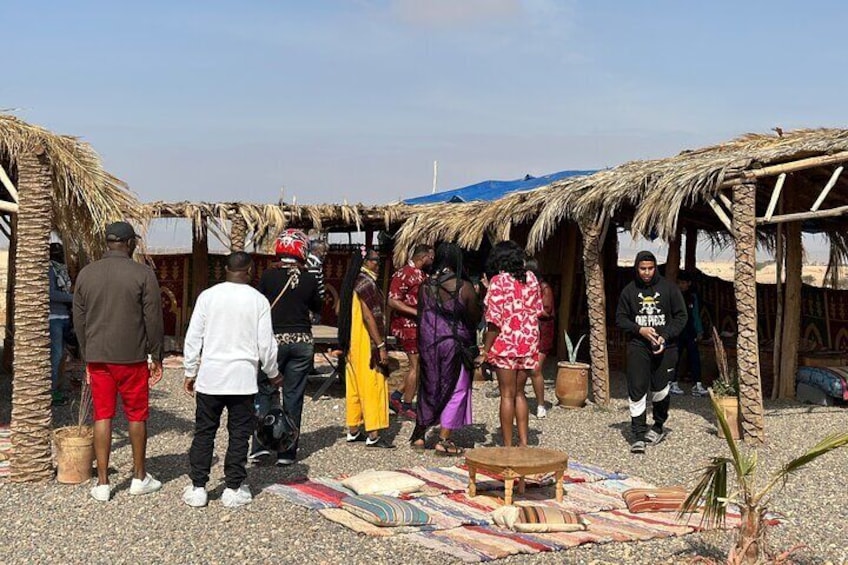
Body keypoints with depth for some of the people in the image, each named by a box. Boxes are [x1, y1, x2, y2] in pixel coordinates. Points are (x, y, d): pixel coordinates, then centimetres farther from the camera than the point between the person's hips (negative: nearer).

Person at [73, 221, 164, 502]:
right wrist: (156, 357, 3)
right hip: (132, 357, -3)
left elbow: (79, 320, 11)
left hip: (97, 358, 3)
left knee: (102, 416, 7)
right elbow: (153, 319, -6)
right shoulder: (143, 274, -7)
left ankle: (102, 483, 8)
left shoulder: (86, 273, 6)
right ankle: (140, 478, 19)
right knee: (137, 415, 9)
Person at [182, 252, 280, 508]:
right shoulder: (258, 300, -3)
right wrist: (273, 374, 14)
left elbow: (193, 338, 1)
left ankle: (198, 487, 12)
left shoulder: (208, 296, -1)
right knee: (239, 434, 8)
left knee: (204, 432, 10)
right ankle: (234, 489, 11)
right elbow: (266, 344, -1)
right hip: (243, 379, -1)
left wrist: (190, 372, 11)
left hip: (210, 377, 1)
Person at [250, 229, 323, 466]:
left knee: (265, 391, 10)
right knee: (294, 395, 6)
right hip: (303, 341, 2)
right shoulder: (309, 279, -2)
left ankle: (261, 443, 0)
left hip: (274, 339, -1)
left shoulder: (268, 275, -7)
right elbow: (317, 307, 12)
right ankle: (287, 452, 9)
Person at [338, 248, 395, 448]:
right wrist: (381, 346, -20)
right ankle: (373, 434, -4)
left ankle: (353, 430, 19)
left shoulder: (350, 283, 12)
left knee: (354, 385, 13)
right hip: (366, 342, -9)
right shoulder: (366, 283, -16)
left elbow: (340, 311, 17)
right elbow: (368, 316, -21)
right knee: (372, 385, -5)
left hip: (351, 342, 9)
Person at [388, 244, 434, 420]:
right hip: (408, 326, -9)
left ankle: (396, 396, 20)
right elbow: (393, 301, -21)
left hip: (421, 327, 9)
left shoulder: (421, 275, 14)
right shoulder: (403, 274, -14)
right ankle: (406, 408, 8)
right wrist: (417, 312, -26)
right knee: (417, 366, -4)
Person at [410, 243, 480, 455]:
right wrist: (476, 299, 11)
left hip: (428, 344, 4)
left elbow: (421, 313, 7)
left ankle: (419, 435, 23)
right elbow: (474, 319, -4)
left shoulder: (426, 285, 0)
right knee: (455, 390, 5)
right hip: (455, 345, -4)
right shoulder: (464, 287, -11)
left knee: (429, 387, 17)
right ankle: (444, 440, 3)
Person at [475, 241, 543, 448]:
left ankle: (508, 446, 6)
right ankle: (523, 442, 17)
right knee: (519, 393, 16)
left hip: (506, 343, -5)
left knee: (507, 395, 2)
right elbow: (537, 311, 10)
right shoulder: (531, 278, 6)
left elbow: (495, 319, -13)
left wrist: (485, 352, -9)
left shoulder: (498, 281, -10)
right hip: (528, 344, 5)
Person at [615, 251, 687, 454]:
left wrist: (666, 336, -9)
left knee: (660, 390, 5)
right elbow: (620, 318, 9)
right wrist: (639, 329, -9)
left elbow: (681, 316, 4)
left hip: (665, 347, 0)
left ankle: (658, 426, 29)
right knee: (637, 390, -8)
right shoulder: (629, 291, 4)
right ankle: (639, 434, -3)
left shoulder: (669, 288, 1)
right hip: (638, 346, 0)